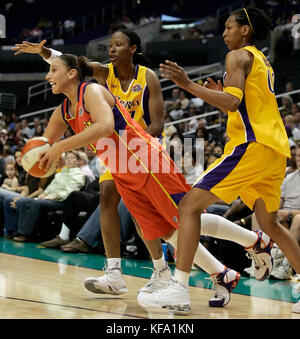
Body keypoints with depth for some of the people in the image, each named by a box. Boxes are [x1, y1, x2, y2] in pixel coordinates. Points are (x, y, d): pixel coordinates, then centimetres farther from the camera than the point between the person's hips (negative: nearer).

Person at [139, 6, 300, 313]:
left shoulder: (239, 56, -2)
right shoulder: (263, 62, 25)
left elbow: (233, 103, -17)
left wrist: (189, 86, -20)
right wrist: (221, 94, 25)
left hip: (252, 145, -9)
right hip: (275, 149, 9)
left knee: (190, 204, -10)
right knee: (270, 224, 22)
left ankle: (179, 287, -18)